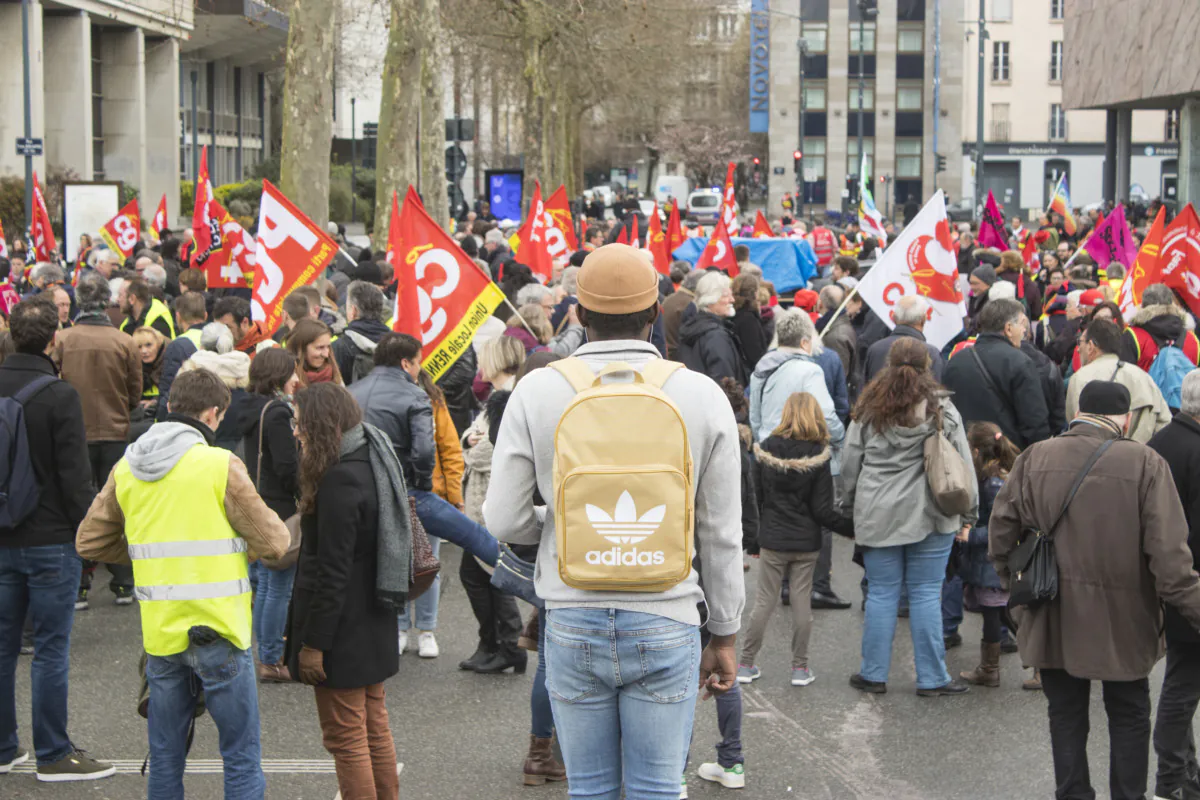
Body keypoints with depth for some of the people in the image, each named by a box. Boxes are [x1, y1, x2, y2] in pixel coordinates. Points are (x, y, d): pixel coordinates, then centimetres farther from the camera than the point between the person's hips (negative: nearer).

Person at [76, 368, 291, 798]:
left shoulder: (126, 468, 5)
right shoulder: (221, 465, -11)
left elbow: (89, 542, 13)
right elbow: (273, 542, -9)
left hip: (159, 631, 5)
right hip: (218, 632, -5)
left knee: (164, 759, 15)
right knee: (242, 759, 4)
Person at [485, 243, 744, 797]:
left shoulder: (536, 391, -5)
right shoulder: (703, 396, -4)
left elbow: (504, 521, -4)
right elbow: (721, 533, 1)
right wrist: (724, 634, 11)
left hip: (573, 623, 1)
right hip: (665, 626, 0)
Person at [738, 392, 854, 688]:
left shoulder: (766, 451, -5)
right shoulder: (818, 458, -10)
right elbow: (823, 511, -11)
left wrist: (753, 541, 10)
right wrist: (855, 528, -1)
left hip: (772, 541, 1)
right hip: (806, 543, -1)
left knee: (764, 602, 8)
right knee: (802, 602, 7)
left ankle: (745, 664, 13)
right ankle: (800, 668, 12)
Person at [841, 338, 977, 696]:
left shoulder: (869, 410, 1)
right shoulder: (942, 409, -3)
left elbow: (850, 463, 6)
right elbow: (962, 464, 1)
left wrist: (848, 505, 18)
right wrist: (968, 512, 9)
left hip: (878, 515, 1)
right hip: (930, 516, -1)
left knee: (881, 593, 7)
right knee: (926, 594, 4)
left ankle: (873, 674, 13)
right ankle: (931, 677, 9)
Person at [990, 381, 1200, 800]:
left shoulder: (1034, 458, -5)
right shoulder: (1145, 464, -14)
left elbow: (1000, 532, 0)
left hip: (1053, 619, 2)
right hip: (1121, 621, -2)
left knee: (1065, 714, 17)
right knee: (1129, 716, 16)